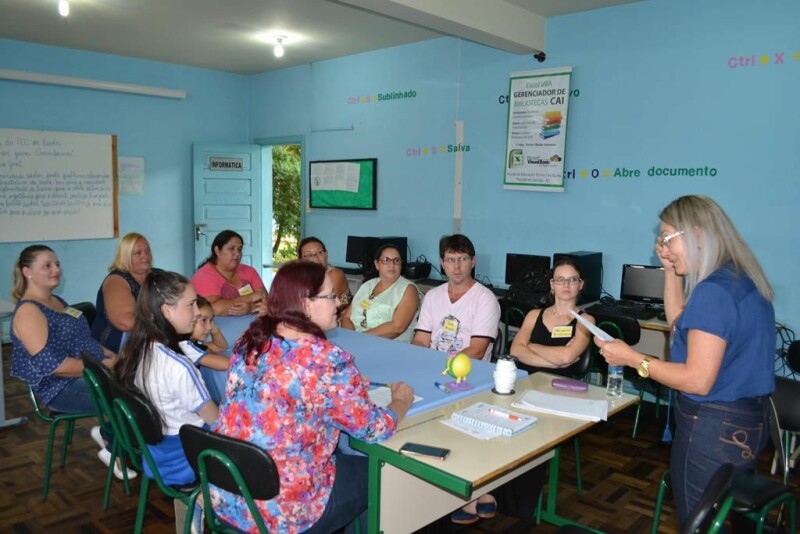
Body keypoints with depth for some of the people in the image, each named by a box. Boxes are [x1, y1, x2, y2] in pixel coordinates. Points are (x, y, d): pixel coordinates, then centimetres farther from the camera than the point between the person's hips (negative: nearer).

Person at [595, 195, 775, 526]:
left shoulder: (713, 291, -24)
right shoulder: (741, 278, 7)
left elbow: (698, 381, -25)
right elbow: (680, 322, 17)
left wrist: (631, 358, -18)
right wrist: (672, 271, 10)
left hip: (714, 428, -10)